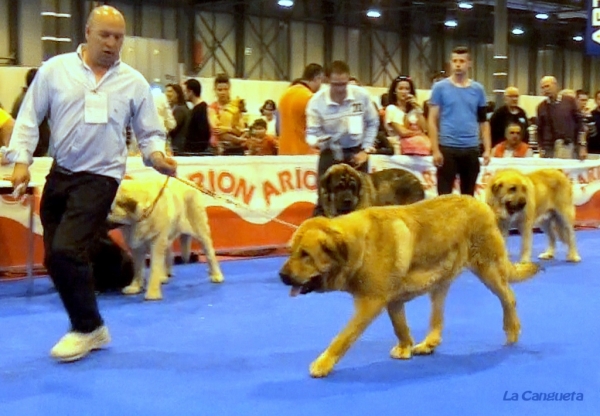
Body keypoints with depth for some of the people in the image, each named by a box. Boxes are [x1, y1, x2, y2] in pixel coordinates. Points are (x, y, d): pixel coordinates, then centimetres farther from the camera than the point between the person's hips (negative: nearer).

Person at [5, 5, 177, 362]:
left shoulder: (134, 82, 0)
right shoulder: (55, 69, 1)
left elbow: (150, 132, 5)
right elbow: (29, 119, 4)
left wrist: (156, 155, -15)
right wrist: (21, 160, -6)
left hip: (100, 177, -3)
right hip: (60, 173, 4)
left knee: (66, 252, -17)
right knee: (55, 258, 8)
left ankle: (88, 328, 3)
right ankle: (90, 327, 25)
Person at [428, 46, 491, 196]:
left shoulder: (478, 89, 8)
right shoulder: (440, 87, -1)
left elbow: (483, 121, 11)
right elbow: (433, 120, -3)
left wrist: (487, 149, 3)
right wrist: (435, 149, -10)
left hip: (471, 148, 3)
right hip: (447, 147, -3)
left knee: (468, 194, 11)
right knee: (444, 194, 1)